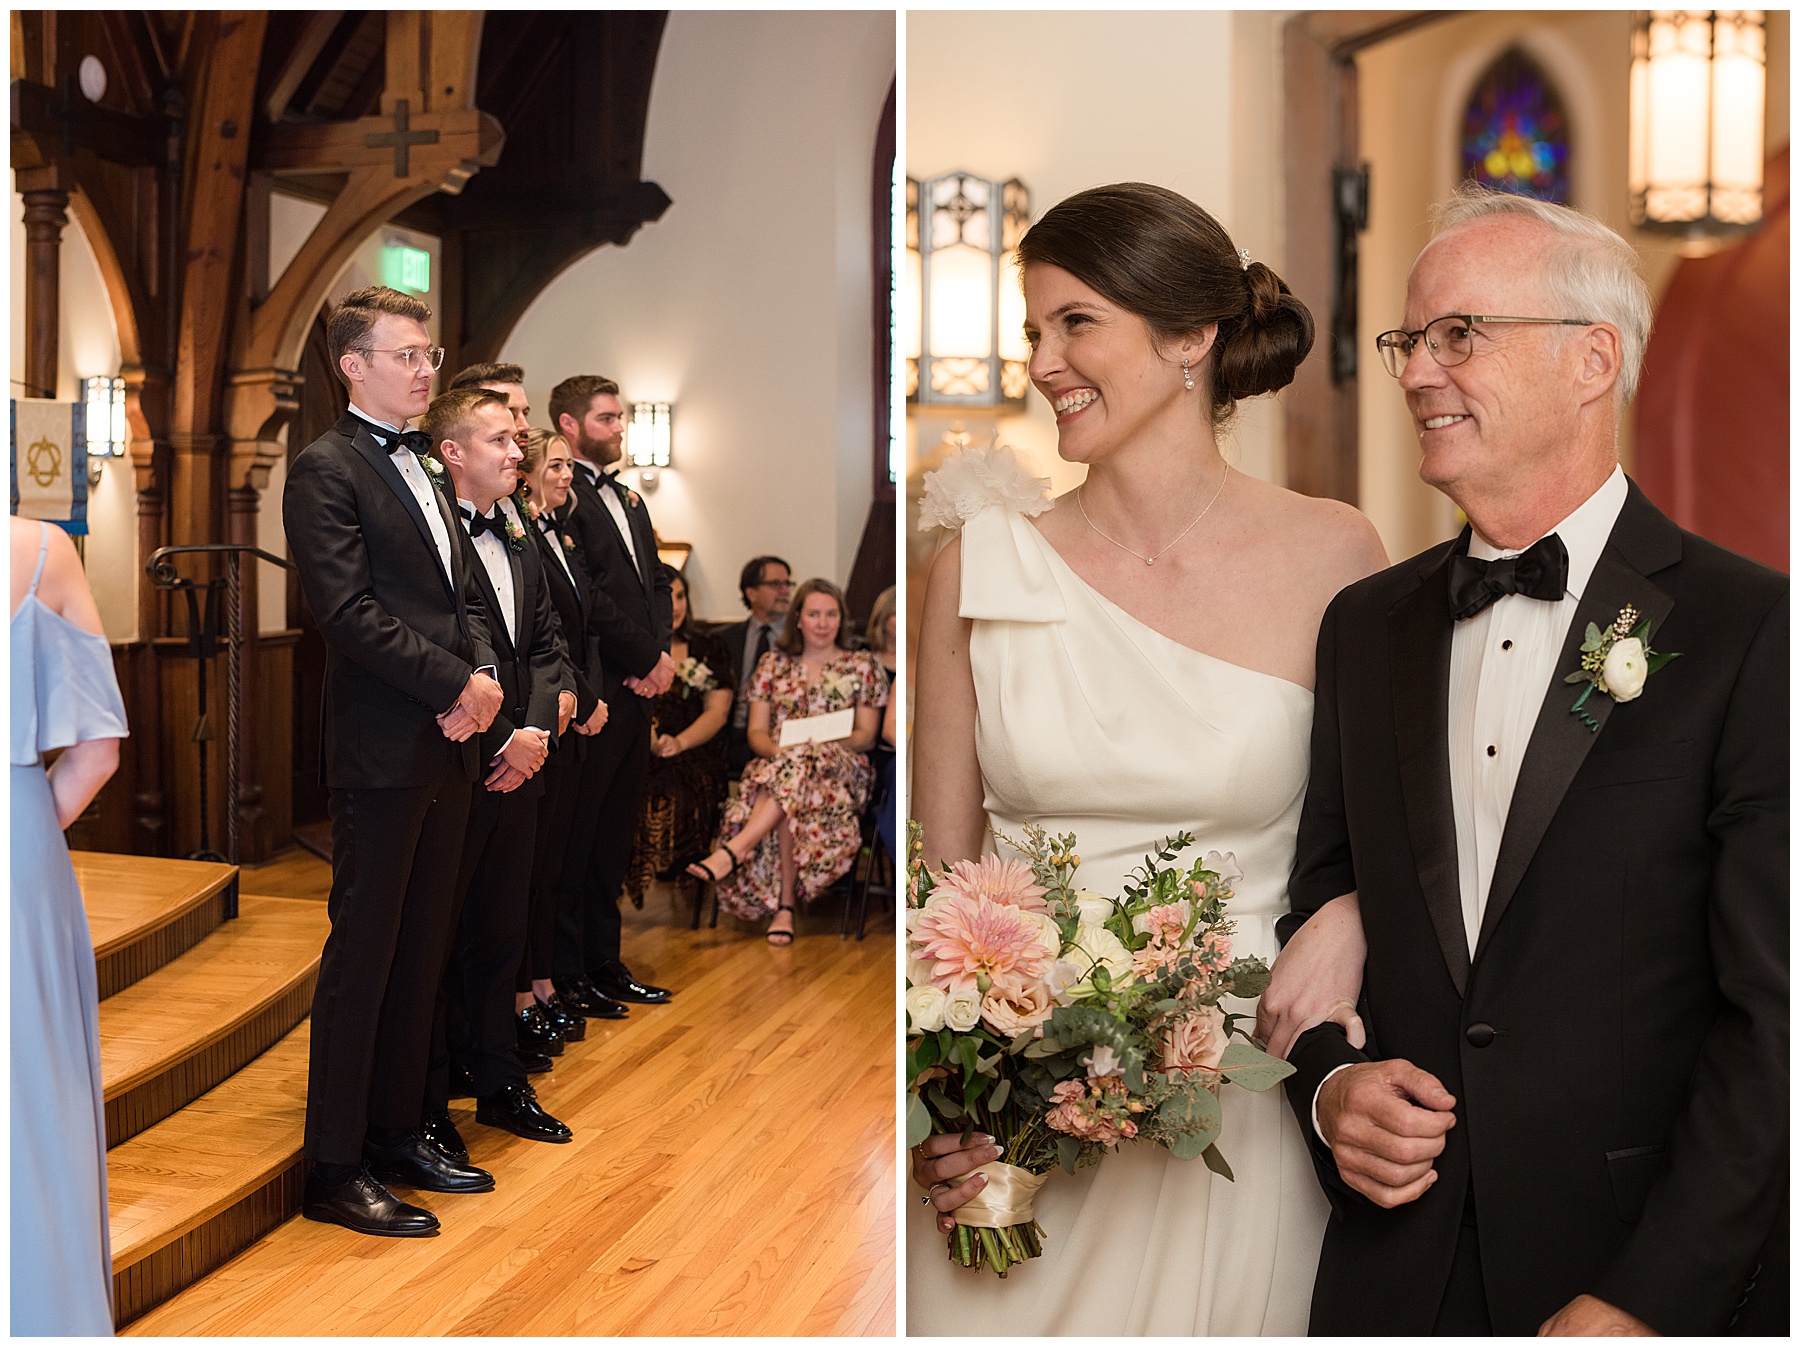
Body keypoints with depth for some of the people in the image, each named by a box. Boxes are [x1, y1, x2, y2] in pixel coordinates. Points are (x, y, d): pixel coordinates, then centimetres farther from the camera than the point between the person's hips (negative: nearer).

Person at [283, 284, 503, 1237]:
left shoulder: (422, 471, 19)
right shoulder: (324, 469, -7)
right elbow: (351, 613, -16)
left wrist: (484, 677, -1)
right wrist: (458, 685, -16)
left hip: (448, 745, 8)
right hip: (380, 750, -8)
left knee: (422, 950, 14)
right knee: (362, 954, -2)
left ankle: (397, 1130, 26)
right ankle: (334, 1170, 8)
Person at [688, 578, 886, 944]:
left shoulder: (862, 666, 11)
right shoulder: (773, 664, 16)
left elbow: (866, 735, 4)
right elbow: (757, 732, 9)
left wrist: (825, 744, -16)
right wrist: (776, 749, -16)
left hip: (840, 767, -2)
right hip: (777, 763, 2)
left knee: (802, 763, -40)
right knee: (790, 803, -38)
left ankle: (734, 850, -48)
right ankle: (784, 904, -35)